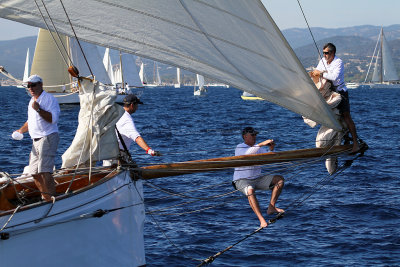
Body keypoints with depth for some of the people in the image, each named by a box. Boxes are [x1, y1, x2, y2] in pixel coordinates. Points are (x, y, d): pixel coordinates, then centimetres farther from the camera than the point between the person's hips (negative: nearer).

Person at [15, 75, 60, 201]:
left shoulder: (50, 99, -8)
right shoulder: (32, 101, 20)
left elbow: (53, 118, -20)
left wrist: (38, 109, -26)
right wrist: (21, 130, 17)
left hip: (48, 138, -9)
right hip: (36, 140, 9)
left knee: (44, 171, -19)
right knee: (34, 173, 7)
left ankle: (50, 199, -19)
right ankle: (45, 197, 16)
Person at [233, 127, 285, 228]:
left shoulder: (258, 148, 11)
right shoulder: (240, 148, -10)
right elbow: (247, 152, -32)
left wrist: (271, 149, -16)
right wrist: (261, 144, -38)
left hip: (257, 179, 7)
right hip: (242, 181, -7)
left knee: (279, 179, -5)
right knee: (250, 190, -40)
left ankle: (271, 207, -13)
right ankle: (261, 220, -45)